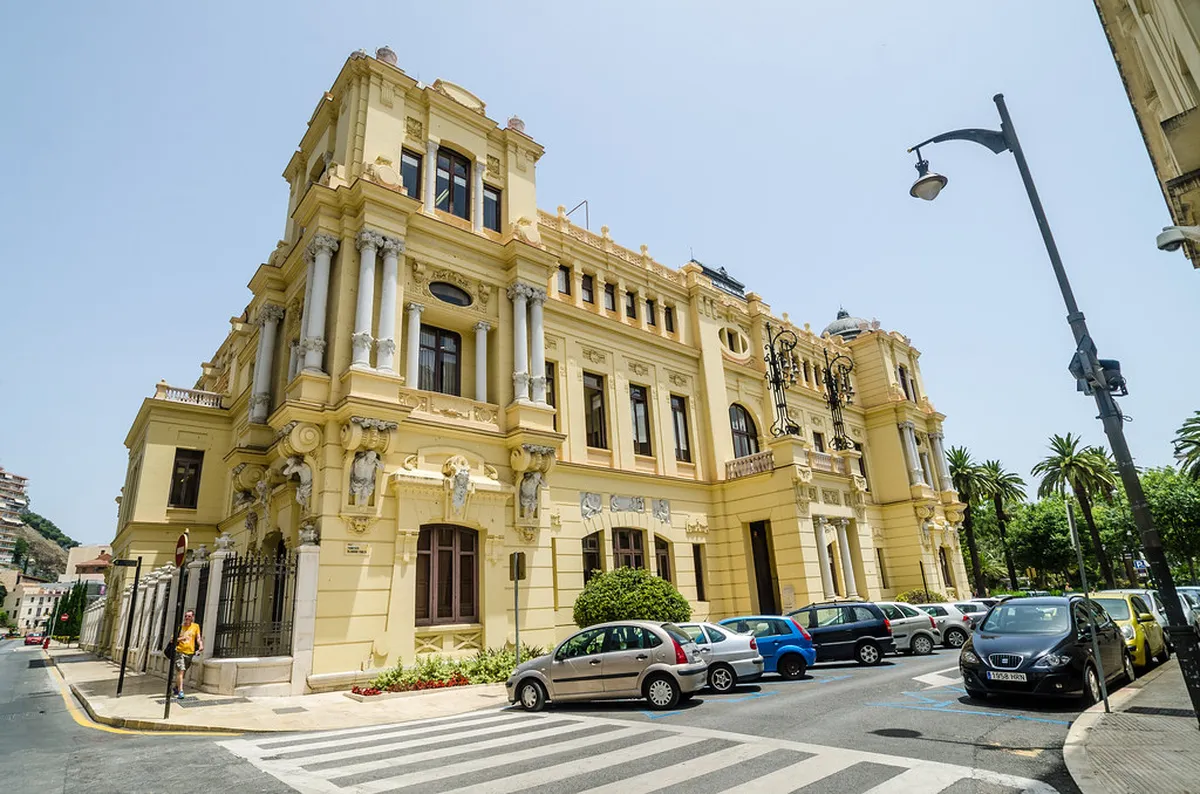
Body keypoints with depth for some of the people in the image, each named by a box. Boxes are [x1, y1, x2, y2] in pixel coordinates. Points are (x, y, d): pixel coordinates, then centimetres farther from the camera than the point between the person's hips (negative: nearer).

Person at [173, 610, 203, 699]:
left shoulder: (196, 626, 6)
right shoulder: (180, 626, 4)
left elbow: (198, 638, 1)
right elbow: (173, 639, 3)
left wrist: (201, 645, -17)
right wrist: (181, 638, -16)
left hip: (190, 653, 2)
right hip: (179, 652, -2)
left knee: (182, 672, 13)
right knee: (180, 671, -14)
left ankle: (176, 687, 34)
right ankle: (180, 691, -15)